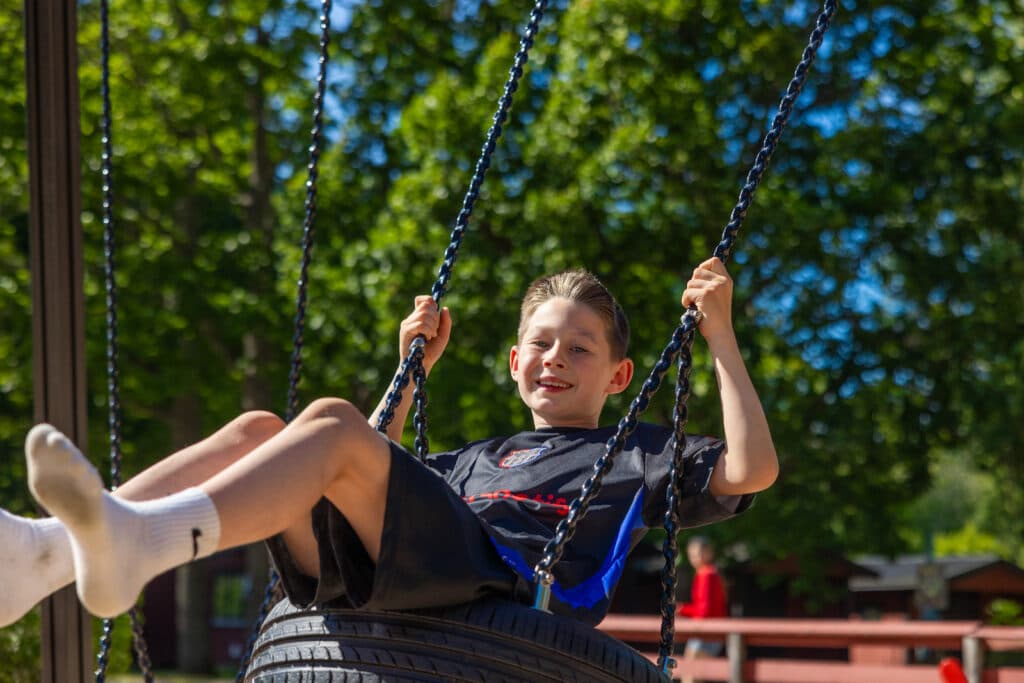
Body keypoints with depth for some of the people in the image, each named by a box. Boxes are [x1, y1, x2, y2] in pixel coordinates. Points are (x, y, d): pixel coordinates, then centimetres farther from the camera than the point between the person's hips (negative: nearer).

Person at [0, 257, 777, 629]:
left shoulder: (636, 453, 27)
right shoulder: (477, 458, 42)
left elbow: (751, 469, 11)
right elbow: (382, 483, 50)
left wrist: (721, 336, 12)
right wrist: (414, 366, 47)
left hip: (502, 578, -6)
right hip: (386, 587, 6)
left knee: (333, 422, -26)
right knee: (260, 431, -14)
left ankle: (143, 542, -52)